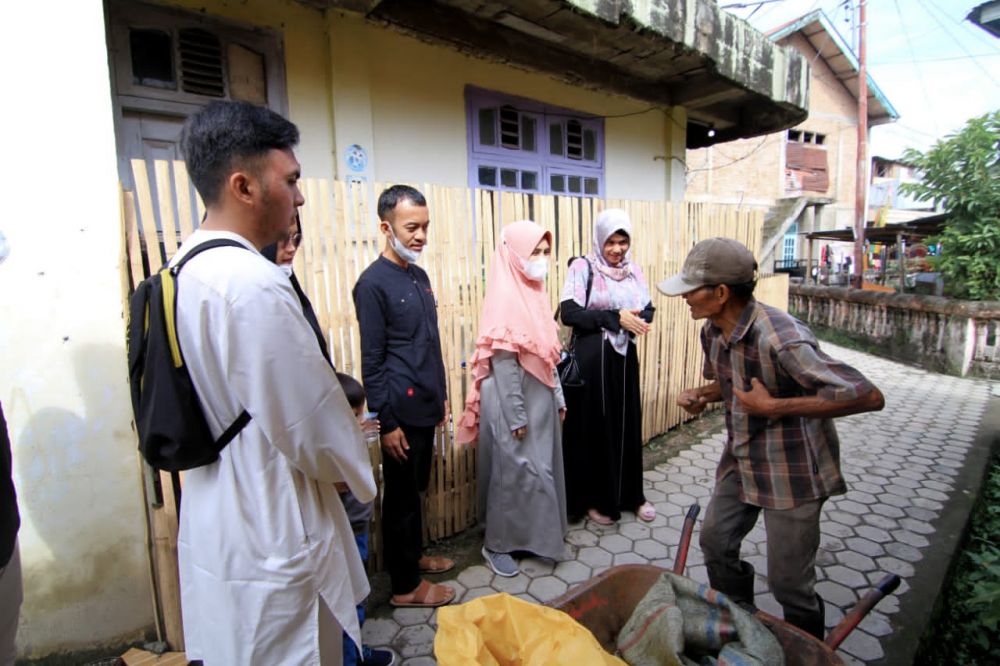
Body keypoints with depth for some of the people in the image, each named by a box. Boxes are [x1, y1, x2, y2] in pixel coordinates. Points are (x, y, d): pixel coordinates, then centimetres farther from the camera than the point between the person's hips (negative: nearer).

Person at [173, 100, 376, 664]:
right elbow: (314, 432, -21)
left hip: (212, 527, 9)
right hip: (270, 545, -9)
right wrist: (360, 470, -1)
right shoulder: (255, 286, -27)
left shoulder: (187, 268, 2)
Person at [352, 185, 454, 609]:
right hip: (401, 412, -7)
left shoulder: (420, 276, 9)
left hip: (425, 406, 7)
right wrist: (387, 422, -15)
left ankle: (414, 556, 40)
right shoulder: (373, 283, -14)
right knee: (401, 496, 7)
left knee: (416, 489, 21)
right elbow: (371, 362, -15)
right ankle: (405, 586, 23)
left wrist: (441, 395, 17)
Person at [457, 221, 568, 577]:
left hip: (541, 401, 8)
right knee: (513, 473, 5)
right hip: (514, 403, -8)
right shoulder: (506, 297, -18)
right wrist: (516, 417, -18)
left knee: (542, 469, 18)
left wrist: (558, 398, 13)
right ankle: (497, 545, 24)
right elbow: (503, 364, -20)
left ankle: (535, 535, 37)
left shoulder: (536, 292, 7)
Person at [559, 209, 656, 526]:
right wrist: (615, 318, -20)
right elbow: (569, 313, -16)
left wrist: (637, 320, -13)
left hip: (624, 357, 5)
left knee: (627, 425, 13)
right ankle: (594, 499, 21)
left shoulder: (633, 269, 9)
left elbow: (648, 310, 10)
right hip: (590, 359, -5)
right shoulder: (582, 267, -8)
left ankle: (631, 494, 30)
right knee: (593, 428, 4)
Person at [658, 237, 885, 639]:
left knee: (788, 581, 4)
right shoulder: (713, 331, -4)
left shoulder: (780, 339, -31)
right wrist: (701, 394, -6)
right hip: (741, 460, 8)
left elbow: (868, 396, -33)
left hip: (791, 470, -8)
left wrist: (777, 406, -31)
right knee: (715, 540, 17)